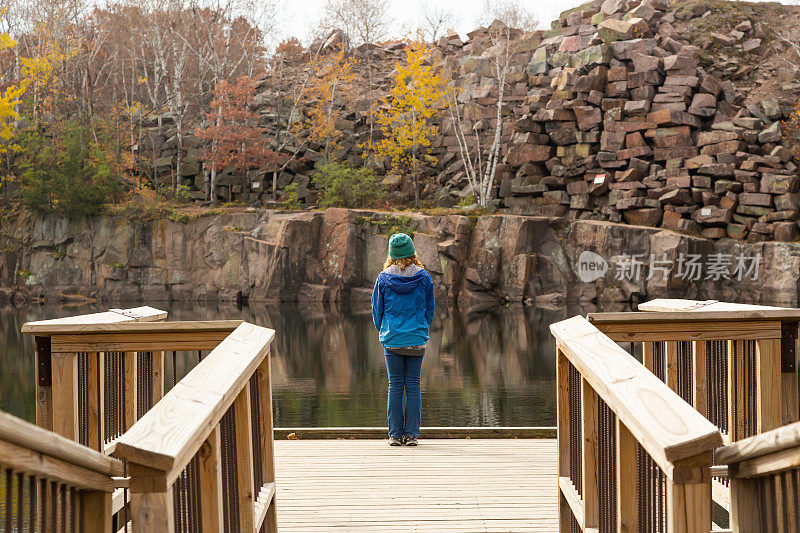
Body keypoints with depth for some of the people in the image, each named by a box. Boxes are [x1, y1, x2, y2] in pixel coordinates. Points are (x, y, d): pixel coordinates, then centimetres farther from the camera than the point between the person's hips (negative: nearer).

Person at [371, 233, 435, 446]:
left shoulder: (383, 278, -3)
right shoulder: (424, 277, -2)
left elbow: (377, 310, 6)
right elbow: (429, 309, 8)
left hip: (392, 340, 0)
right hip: (417, 340, 0)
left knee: (395, 386, 5)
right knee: (413, 386, 5)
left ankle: (395, 434, 6)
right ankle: (411, 434, 5)